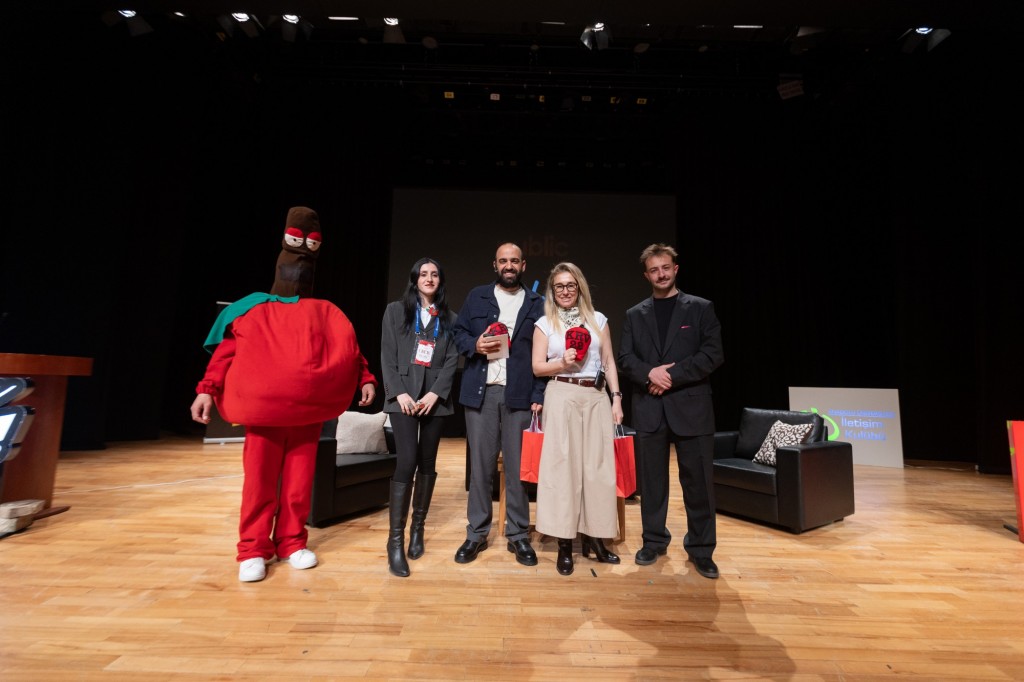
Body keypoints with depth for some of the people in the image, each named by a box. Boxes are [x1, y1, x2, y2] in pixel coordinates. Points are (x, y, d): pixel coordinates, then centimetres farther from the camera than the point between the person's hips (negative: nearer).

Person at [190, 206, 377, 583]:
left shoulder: (326, 314, 11)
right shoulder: (252, 311, 10)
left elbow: (350, 348, 4)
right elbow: (226, 351, 3)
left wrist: (366, 379, -9)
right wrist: (208, 388, -9)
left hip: (308, 411, 1)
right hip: (263, 409, -1)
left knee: (299, 478, 7)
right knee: (259, 477, 2)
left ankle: (292, 543, 20)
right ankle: (253, 550, 15)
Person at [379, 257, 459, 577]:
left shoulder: (449, 318, 10)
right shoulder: (396, 310, 7)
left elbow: (452, 360, 3)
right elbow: (388, 356, 1)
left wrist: (435, 393, -10)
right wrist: (399, 393, -10)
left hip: (435, 398, 2)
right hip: (403, 396, -2)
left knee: (427, 463, 8)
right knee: (407, 462, -11)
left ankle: (417, 528, 24)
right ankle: (395, 540, -1)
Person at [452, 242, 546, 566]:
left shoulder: (537, 303, 8)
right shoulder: (477, 296, 12)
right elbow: (459, 333, 12)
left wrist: (539, 395, -5)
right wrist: (474, 345, -10)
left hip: (520, 394, 0)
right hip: (481, 392, 1)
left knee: (518, 466, 6)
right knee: (480, 465, 8)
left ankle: (518, 535, 22)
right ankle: (476, 534, 23)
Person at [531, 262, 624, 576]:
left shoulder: (598, 320, 12)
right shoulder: (544, 324, 5)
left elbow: (609, 362, 11)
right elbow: (537, 367, 2)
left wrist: (616, 397, 4)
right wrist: (562, 363, -16)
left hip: (597, 397, 3)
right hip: (562, 397, -2)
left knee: (597, 466, 3)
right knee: (562, 465, -1)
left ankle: (594, 537, 17)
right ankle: (565, 544, 9)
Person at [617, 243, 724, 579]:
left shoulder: (701, 308, 5)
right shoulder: (634, 315, 12)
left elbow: (713, 354, -4)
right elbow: (625, 358, 4)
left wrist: (673, 376, -13)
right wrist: (650, 373, -15)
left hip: (691, 406, -2)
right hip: (649, 408, 2)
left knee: (698, 481, 5)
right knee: (651, 480, 10)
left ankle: (701, 549, 23)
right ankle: (654, 541, 26)